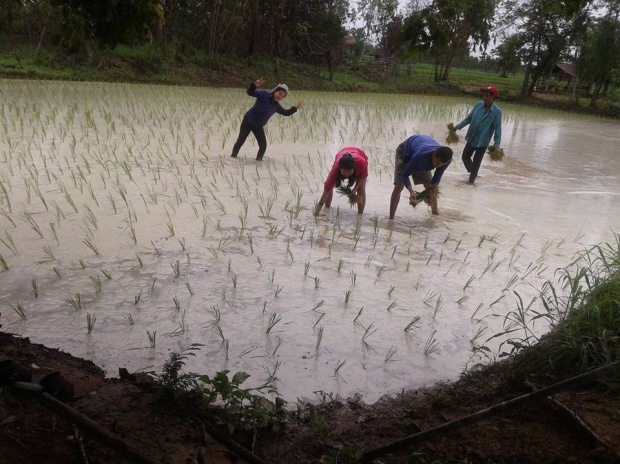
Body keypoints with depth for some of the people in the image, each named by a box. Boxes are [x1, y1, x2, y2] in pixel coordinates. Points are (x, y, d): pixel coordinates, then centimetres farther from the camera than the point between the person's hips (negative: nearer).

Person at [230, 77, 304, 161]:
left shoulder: (276, 106, 1)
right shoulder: (264, 95, -15)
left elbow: (286, 113, 15)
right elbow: (250, 92, -25)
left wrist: (295, 108, 2)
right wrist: (254, 85, -46)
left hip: (258, 126, 5)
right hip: (248, 121, -5)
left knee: (263, 145, -1)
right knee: (240, 141, -1)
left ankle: (259, 159, 20)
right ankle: (233, 156, 18)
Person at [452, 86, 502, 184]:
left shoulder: (497, 111, -16)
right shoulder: (478, 105, -5)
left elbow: (497, 129, -15)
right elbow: (469, 118, 6)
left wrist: (496, 145, -20)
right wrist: (458, 126, -1)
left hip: (482, 141, -5)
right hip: (471, 138, 5)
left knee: (476, 162, 6)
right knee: (465, 156, 19)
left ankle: (471, 180, 23)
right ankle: (473, 174, 41)